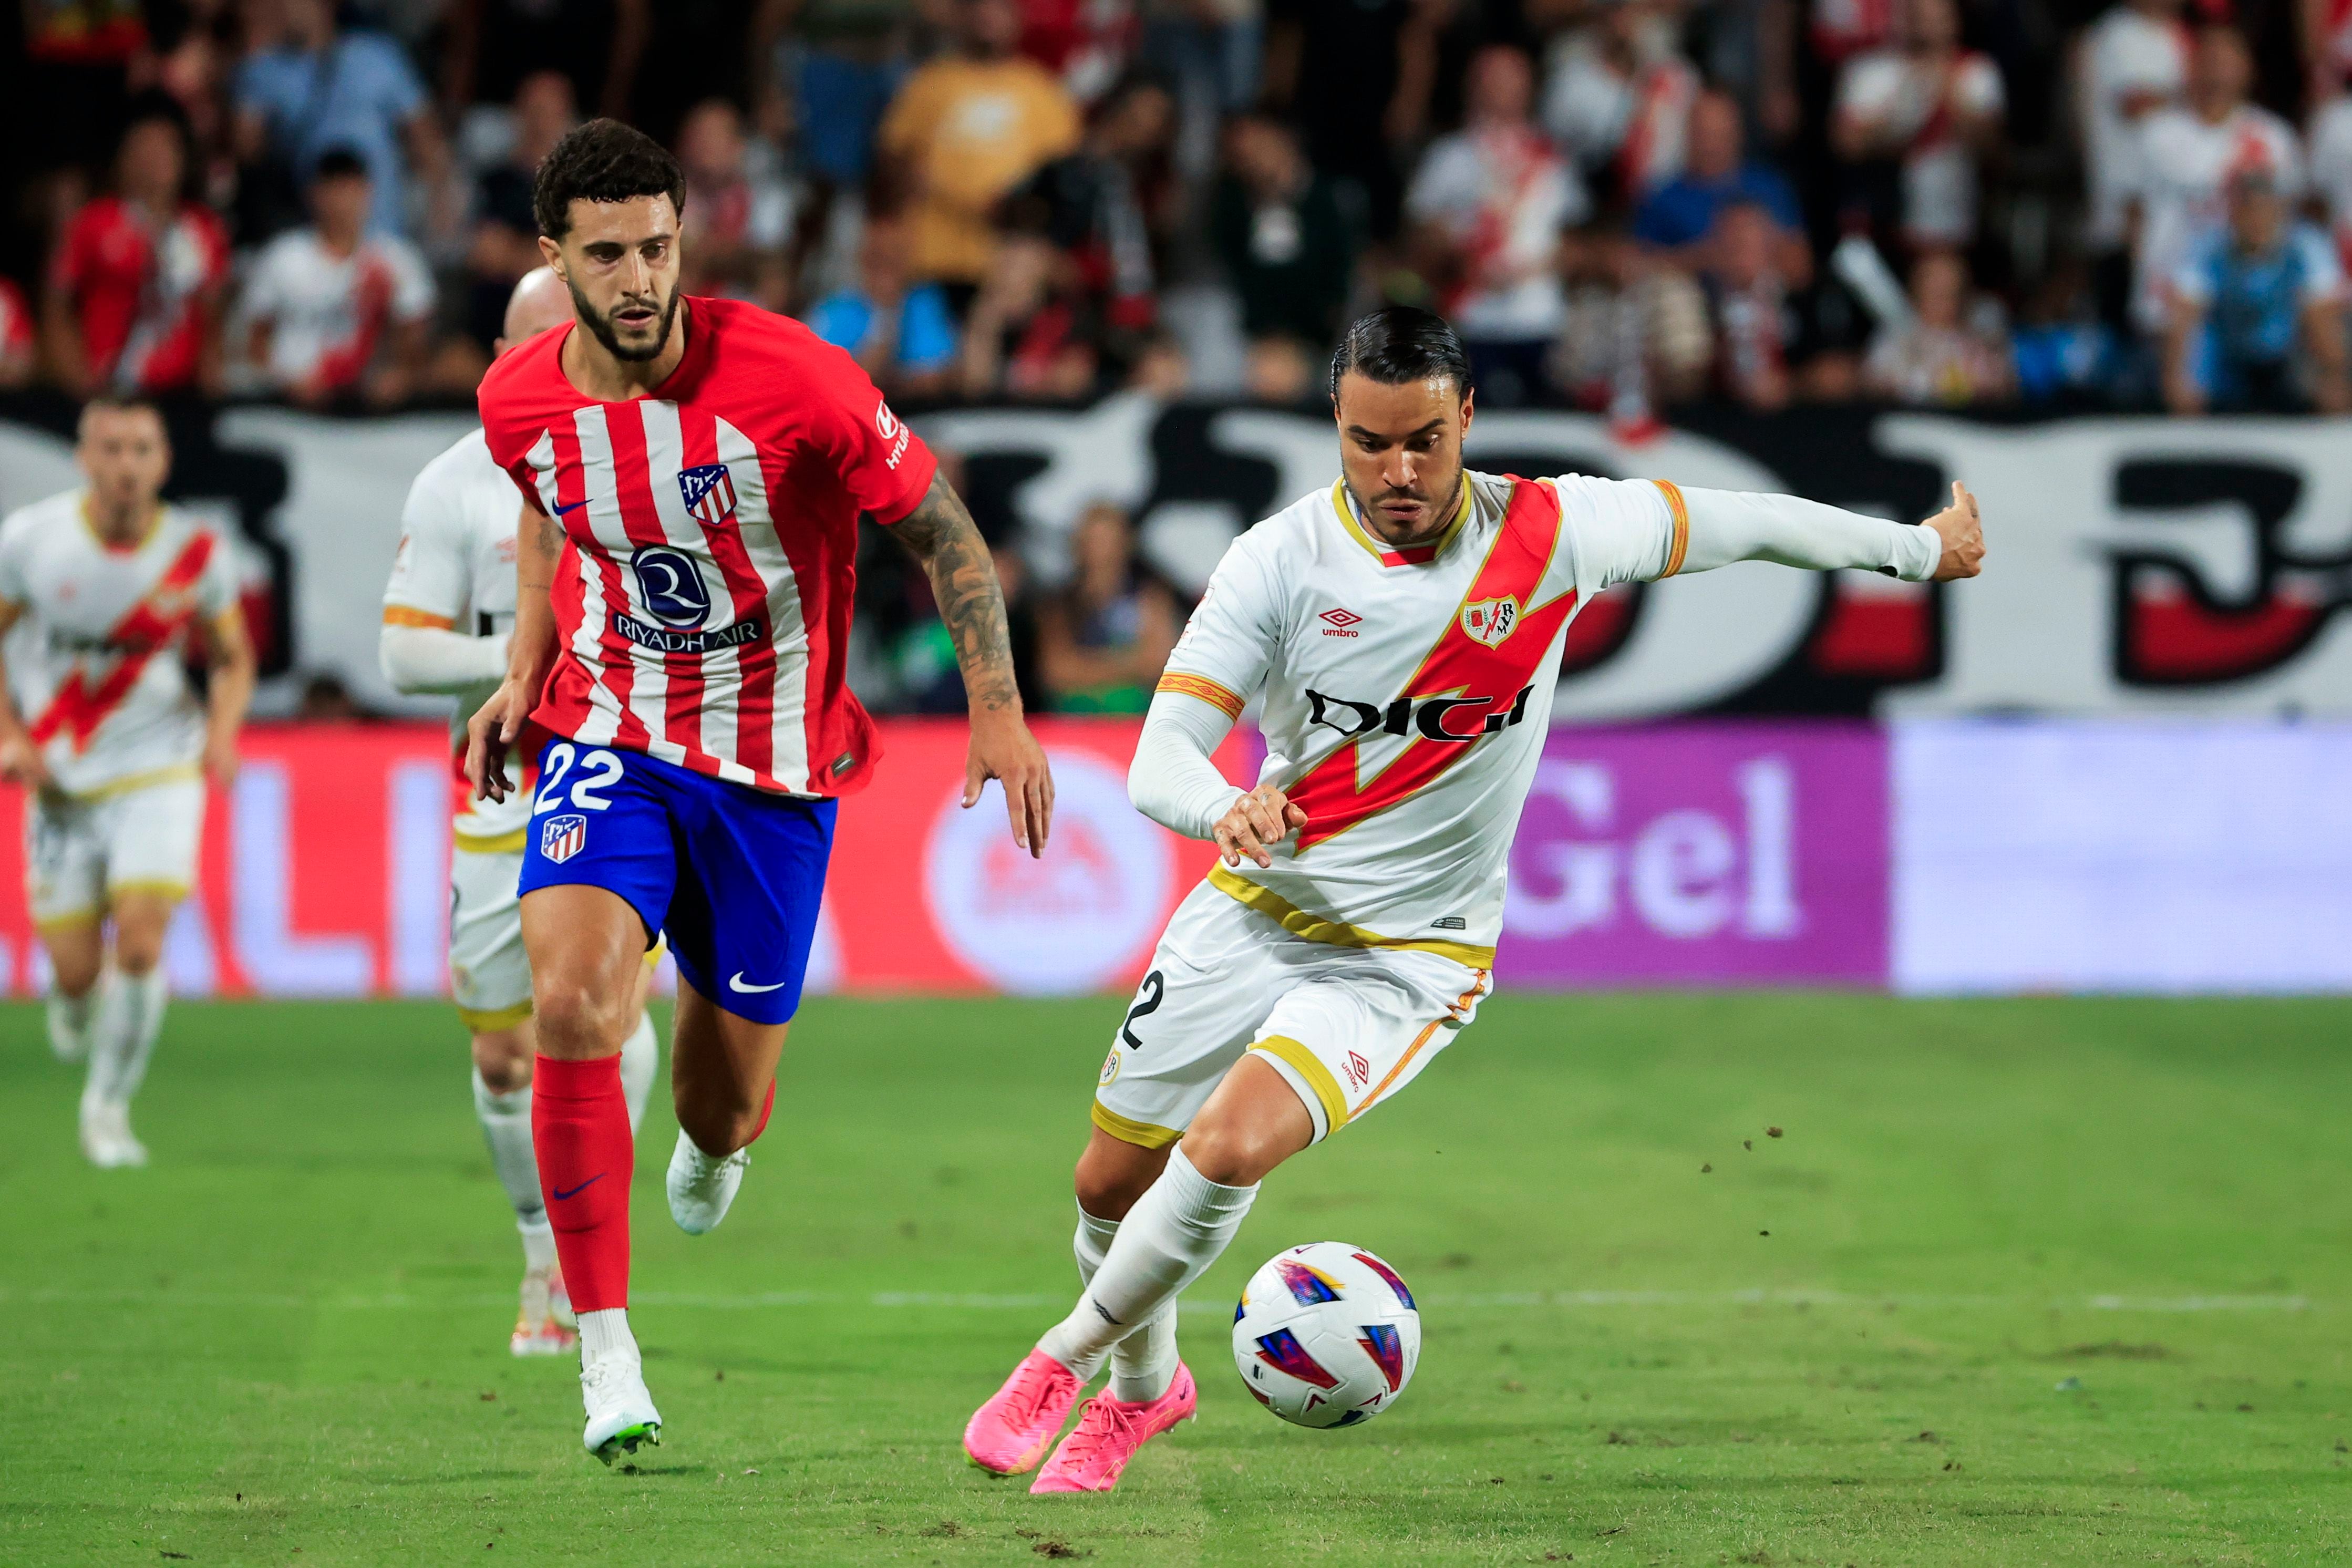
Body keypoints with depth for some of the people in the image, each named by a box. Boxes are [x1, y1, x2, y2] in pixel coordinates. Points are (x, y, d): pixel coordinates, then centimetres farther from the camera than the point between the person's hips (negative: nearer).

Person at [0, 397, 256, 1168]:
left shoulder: (196, 554, -8)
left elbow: (233, 658, 8)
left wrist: (222, 732, -10)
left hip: (158, 767, 0)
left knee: (141, 944, -16)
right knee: (75, 970, -2)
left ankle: (108, 1106, 7)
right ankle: (74, 1005, 39)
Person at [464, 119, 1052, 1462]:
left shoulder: (791, 381, -21)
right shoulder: (522, 403, -9)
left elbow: (940, 527, -9)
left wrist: (999, 710, -13)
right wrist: (523, 678, 7)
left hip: (777, 767, -1)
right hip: (612, 737, 1)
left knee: (724, 1108, 8)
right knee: (574, 1006, -26)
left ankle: (715, 1143, 52)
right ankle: (607, 1356, -16)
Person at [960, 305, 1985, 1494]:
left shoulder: (1551, 532, -11)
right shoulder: (1283, 558, -13)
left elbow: (1740, 525, 5)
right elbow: (1158, 761, -18)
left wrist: (1918, 548, 16)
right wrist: (1223, 810, -41)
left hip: (1409, 959, -2)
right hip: (1253, 914, 2)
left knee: (1229, 1151, -25)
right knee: (1111, 1182, 10)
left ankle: (1067, 1358, -1)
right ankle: (1144, 1384, 43)